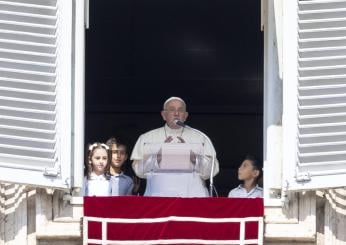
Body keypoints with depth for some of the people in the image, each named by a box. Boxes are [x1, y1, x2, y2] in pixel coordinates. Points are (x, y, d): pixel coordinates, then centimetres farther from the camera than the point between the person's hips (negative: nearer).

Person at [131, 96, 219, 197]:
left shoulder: (200, 138, 14)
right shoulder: (147, 138, 15)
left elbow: (212, 170, 5)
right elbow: (138, 170, 5)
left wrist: (192, 156, -9)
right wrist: (158, 157, -9)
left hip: (192, 195, 0)